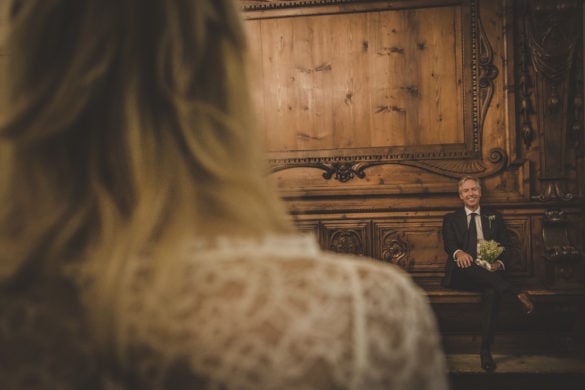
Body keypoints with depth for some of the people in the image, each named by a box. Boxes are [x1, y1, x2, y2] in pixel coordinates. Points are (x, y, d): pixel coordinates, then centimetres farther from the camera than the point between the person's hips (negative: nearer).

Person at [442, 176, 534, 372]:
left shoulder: (494, 217, 21)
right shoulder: (451, 219, 17)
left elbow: (506, 247, 12)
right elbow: (449, 244, -1)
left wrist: (500, 263, -12)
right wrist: (458, 253, -27)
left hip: (490, 273, 0)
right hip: (463, 274, 0)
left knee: (493, 291, -34)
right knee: (467, 263, -37)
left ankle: (486, 350, -33)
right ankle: (517, 293, -37)